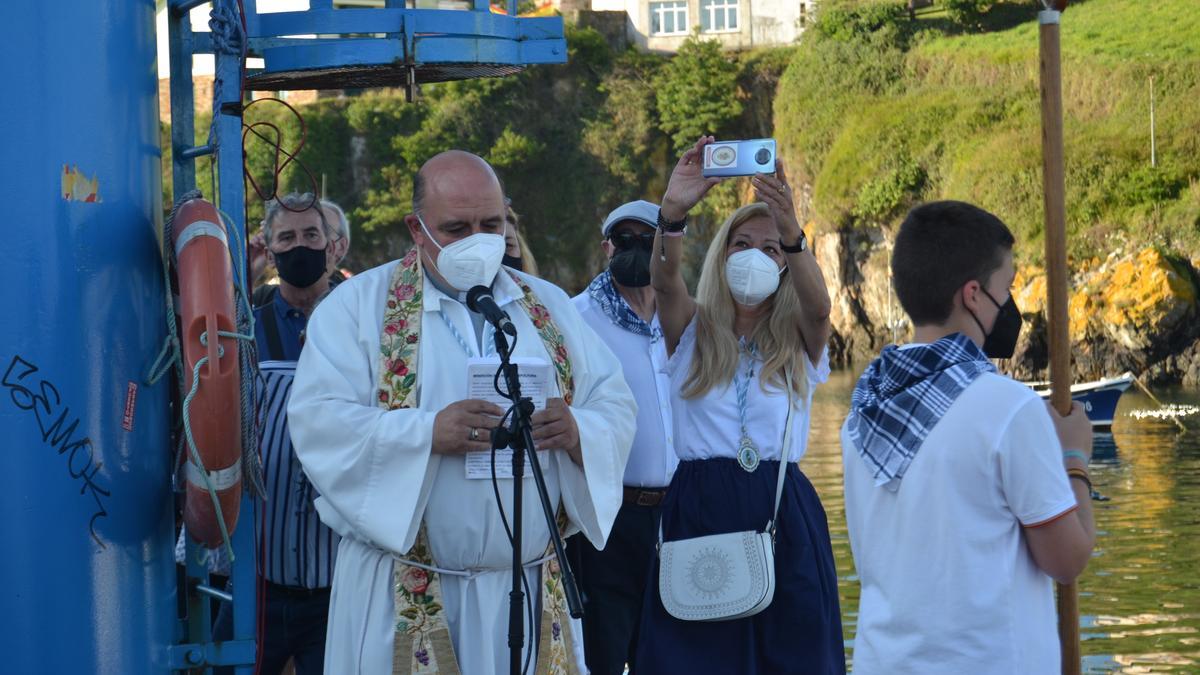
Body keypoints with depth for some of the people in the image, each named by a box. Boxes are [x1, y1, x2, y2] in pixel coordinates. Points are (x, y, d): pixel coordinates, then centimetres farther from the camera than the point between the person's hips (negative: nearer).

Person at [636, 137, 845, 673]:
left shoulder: (799, 343, 9)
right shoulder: (692, 331, 9)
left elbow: (818, 305, -14)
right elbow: (664, 279, -12)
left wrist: (790, 231, -34)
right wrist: (673, 212, -32)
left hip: (782, 516, 0)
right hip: (697, 512, 0)